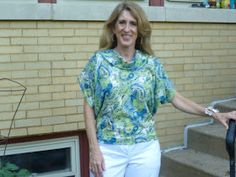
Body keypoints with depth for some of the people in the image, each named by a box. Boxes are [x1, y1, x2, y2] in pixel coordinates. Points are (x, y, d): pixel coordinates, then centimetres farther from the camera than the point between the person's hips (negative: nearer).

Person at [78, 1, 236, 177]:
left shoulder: (151, 63, 1)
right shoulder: (99, 61, -3)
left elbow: (176, 98, 1)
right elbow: (89, 107, -2)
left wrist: (213, 113, -10)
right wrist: (94, 148, -8)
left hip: (145, 149, 1)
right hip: (109, 149, -1)